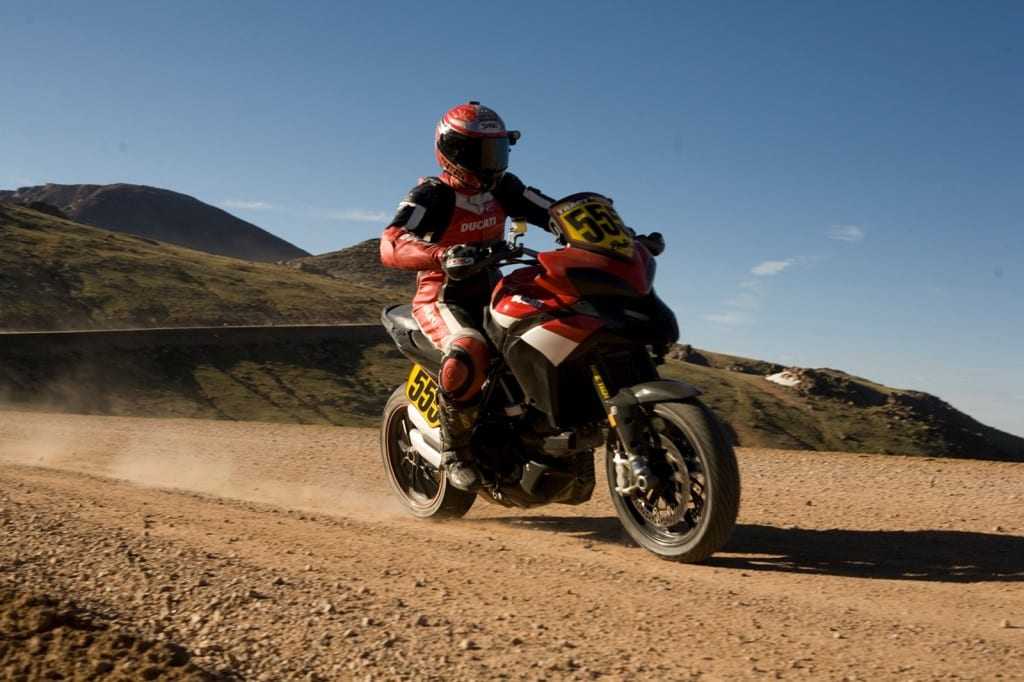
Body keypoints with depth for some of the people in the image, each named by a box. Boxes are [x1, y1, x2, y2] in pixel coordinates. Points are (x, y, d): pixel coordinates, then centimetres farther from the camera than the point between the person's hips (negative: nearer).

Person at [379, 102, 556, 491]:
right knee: (469, 355, -39)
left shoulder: (502, 188, 5)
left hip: (491, 294, 7)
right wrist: (441, 256, -50)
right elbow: (390, 247, -30)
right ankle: (456, 450, -18)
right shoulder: (431, 196, -15)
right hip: (442, 299, -7)